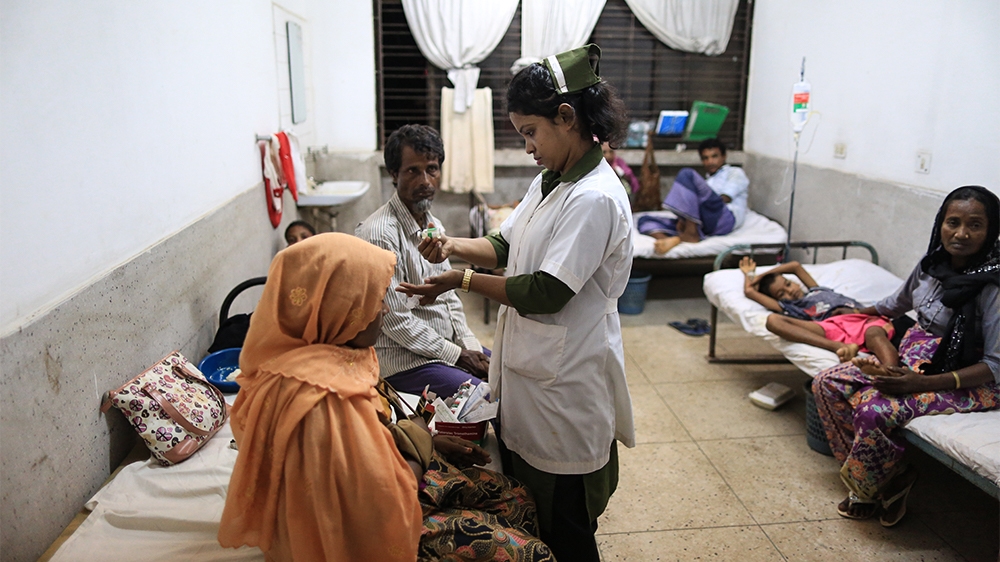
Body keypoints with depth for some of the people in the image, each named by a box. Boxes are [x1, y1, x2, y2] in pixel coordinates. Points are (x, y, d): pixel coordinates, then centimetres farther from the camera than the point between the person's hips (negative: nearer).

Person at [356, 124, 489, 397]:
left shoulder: (434, 226, 10)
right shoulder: (380, 234, -18)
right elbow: (396, 320, -19)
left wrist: (471, 346, 1)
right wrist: (458, 355, -14)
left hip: (451, 347, 9)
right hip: (405, 362, -8)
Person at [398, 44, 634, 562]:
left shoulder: (594, 198, -23)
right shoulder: (549, 182, 8)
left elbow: (546, 292, -26)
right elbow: (508, 246, 13)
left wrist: (464, 280, -20)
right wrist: (456, 245, -5)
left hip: (564, 379, -9)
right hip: (529, 365, 9)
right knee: (522, 499, 24)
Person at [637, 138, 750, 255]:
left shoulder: (736, 172, 23)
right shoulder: (707, 181, 39)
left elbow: (724, 199, 4)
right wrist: (683, 219, -3)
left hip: (724, 219, -6)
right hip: (702, 225, 6)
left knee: (686, 174, -20)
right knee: (645, 220, -7)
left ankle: (691, 234, -29)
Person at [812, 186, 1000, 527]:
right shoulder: (933, 263, 1)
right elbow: (899, 302, 23)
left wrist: (923, 383, -30)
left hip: (968, 380, -8)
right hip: (914, 360, 8)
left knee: (875, 409, -30)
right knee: (828, 384, -6)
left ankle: (867, 487, 0)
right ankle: (878, 474, 3)